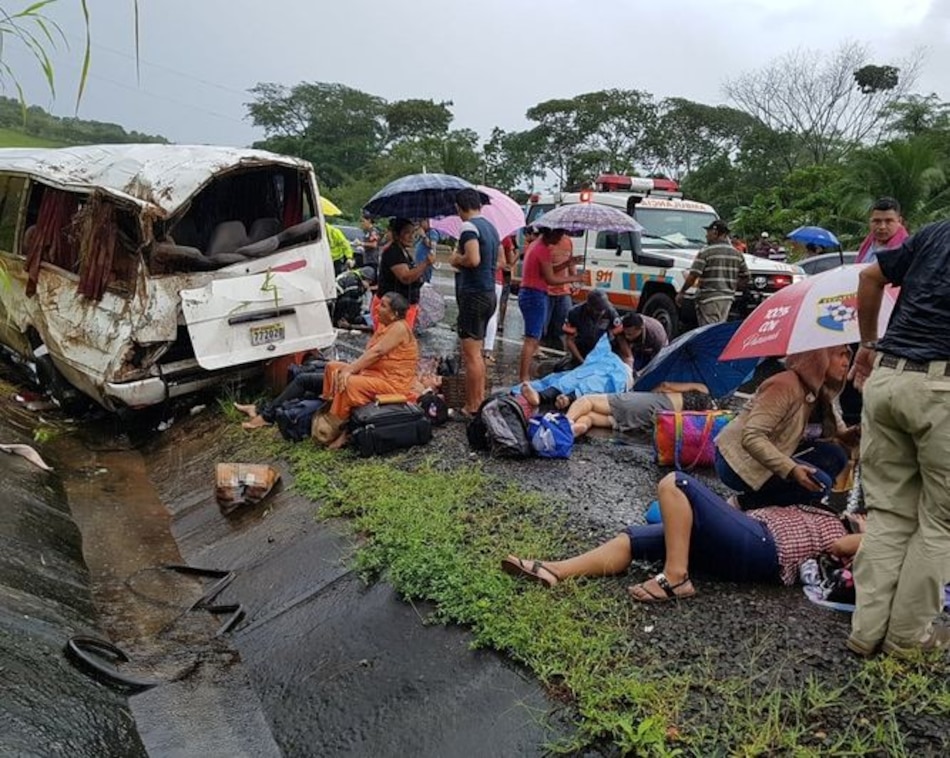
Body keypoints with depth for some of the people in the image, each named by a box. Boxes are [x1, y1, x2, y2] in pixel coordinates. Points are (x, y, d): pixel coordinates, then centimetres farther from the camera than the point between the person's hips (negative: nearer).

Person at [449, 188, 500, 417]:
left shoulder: (469, 227, -14)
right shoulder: (490, 227, 15)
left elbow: (473, 259, -27)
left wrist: (456, 259, -8)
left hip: (473, 294, -10)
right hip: (489, 293, 10)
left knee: (471, 355, -5)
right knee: (477, 352, 19)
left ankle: (471, 409, -1)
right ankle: (479, 401, 27)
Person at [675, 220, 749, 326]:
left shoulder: (705, 252, -9)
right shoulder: (737, 253, 11)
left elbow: (693, 276, -14)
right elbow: (745, 277, 15)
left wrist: (681, 292, -4)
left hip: (709, 298, -7)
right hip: (728, 298, 7)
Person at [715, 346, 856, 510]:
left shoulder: (820, 393, 7)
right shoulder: (785, 385, -21)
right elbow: (751, 438, -27)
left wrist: (851, 435, -16)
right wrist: (790, 469, -35)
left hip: (766, 460, 9)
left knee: (835, 455, -3)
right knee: (819, 483, -18)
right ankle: (746, 502, -6)